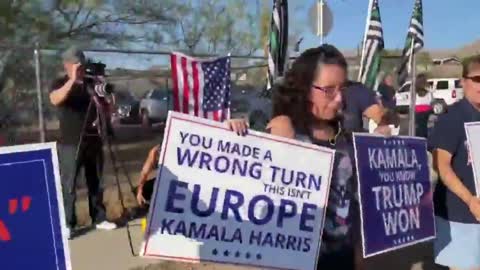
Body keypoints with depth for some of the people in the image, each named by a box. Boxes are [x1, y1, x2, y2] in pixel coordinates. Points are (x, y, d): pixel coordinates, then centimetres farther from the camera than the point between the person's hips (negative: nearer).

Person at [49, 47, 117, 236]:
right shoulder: (60, 84, 0)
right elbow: (55, 100, -23)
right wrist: (72, 80, -32)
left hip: (93, 141, 4)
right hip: (70, 144, -4)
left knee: (96, 183, 10)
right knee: (68, 185, -3)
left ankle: (99, 218, 19)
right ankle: (68, 224, 2)